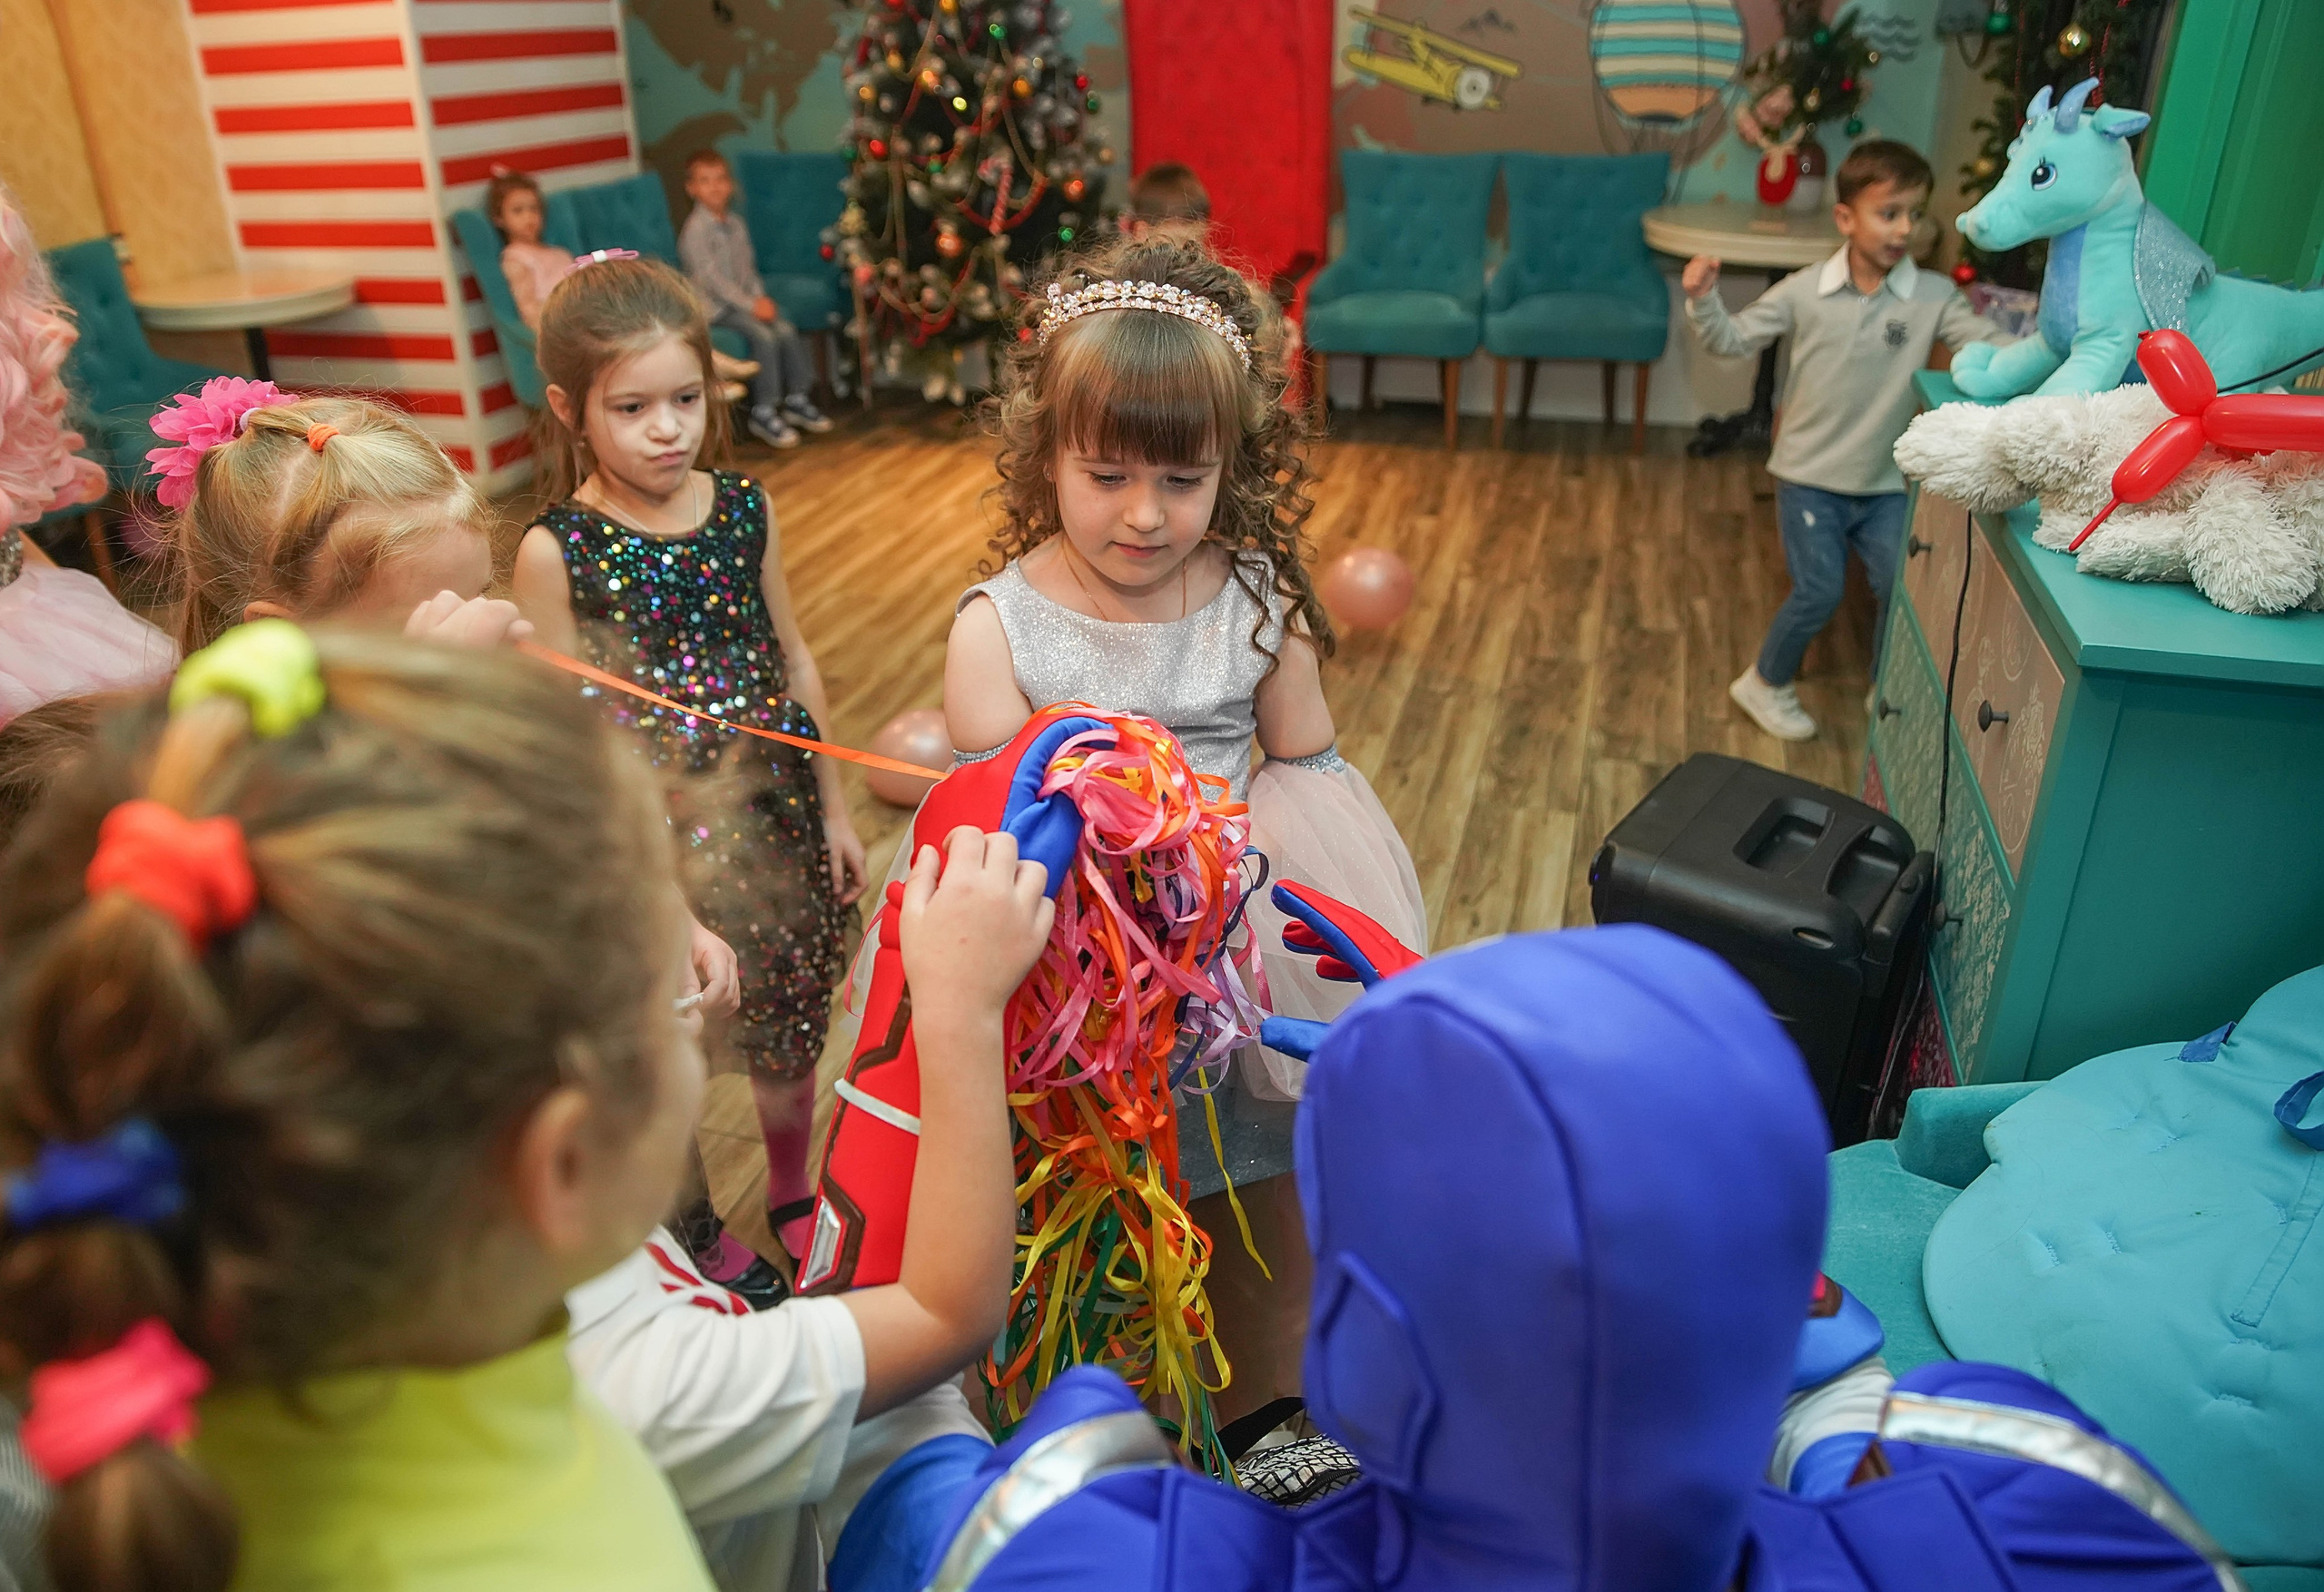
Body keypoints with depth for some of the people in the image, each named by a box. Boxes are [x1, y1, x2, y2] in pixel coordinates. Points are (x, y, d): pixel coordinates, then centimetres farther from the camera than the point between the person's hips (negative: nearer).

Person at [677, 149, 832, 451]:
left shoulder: (736, 224, 13)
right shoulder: (695, 230, -12)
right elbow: (711, 278, -18)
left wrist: (761, 298, -4)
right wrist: (751, 305, -21)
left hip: (746, 299, 7)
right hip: (714, 305, -7)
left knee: (786, 330, -11)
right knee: (763, 336, -25)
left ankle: (797, 398, 3)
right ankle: (763, 413, -17)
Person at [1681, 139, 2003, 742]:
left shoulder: (1933, 296, -7)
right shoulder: (1804, 292, -9)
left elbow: (1995, 347, -10)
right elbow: (1732, 340, -2)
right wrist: (1702, 299, -18)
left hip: (1884, 483, 3)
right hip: (1809, 476, -2)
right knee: (1819, 593, -4)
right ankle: (1765, 683, 22)